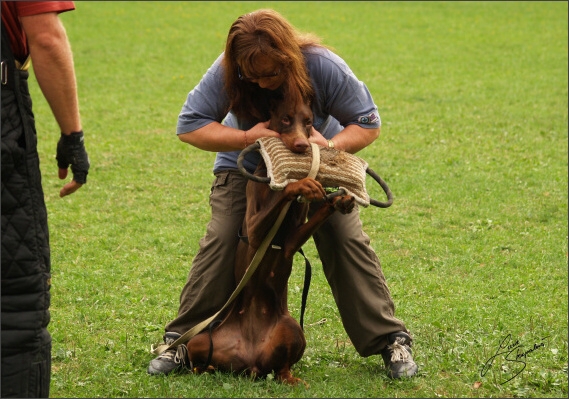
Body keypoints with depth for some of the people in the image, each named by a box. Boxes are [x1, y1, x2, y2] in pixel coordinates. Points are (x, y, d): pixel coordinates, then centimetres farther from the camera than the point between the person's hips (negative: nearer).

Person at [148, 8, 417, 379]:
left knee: (347, 239, -10)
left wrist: (331, 146, -42)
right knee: (220, 243, -12)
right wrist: (246, 136, -38)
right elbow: (189, 126, -25)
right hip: (246, 163, 0)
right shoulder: (225, 73, -31)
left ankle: (389, 340, 0)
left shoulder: (323, 67, -33)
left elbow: (368, 124, -22)